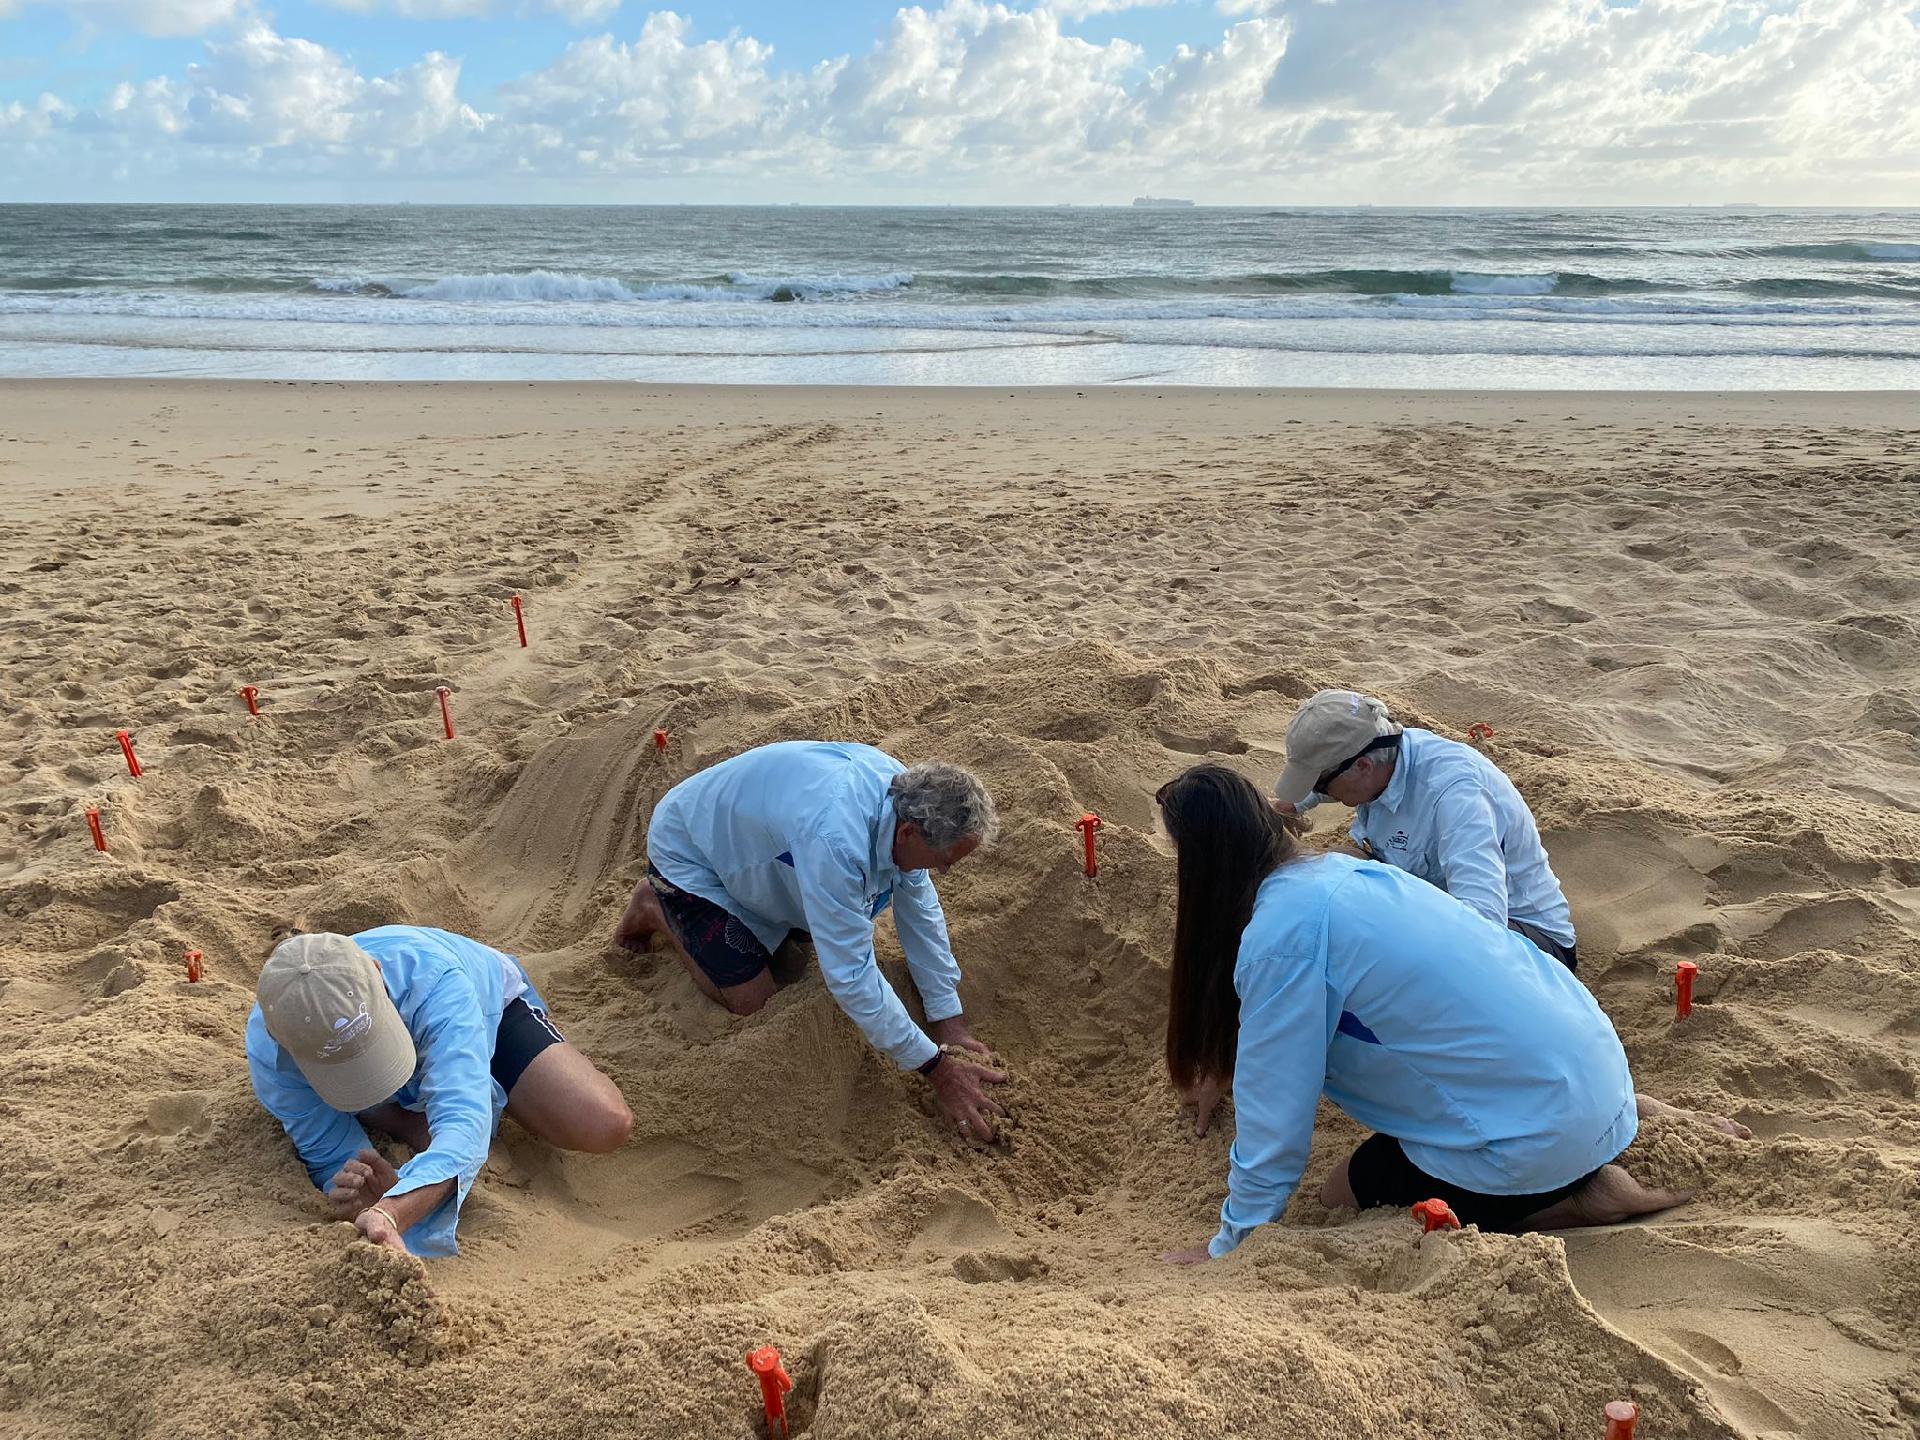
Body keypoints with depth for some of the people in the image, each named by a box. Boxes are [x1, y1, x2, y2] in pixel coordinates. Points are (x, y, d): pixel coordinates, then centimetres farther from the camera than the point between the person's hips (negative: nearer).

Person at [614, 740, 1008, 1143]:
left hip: (745, 832, 7)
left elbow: (919, 907, -9)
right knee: (751, 997, -7)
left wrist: (949, 1018, -9)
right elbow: (850, 974, -40)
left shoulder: (905, 794, -20)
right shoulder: (834, 840, -45)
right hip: (687, 854, -7)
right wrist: (937, 1068, -34)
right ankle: (656, 910, 12)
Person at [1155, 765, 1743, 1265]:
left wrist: (1226, 1247, -1)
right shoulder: (1341, 869, 5)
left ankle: (1584, 1198, 2)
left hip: (1540, 1129, -8)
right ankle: (1635, 1120, 21)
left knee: (1344, 1195, 9)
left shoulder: (1281, 933, -20)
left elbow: (1274, 1116, -14)